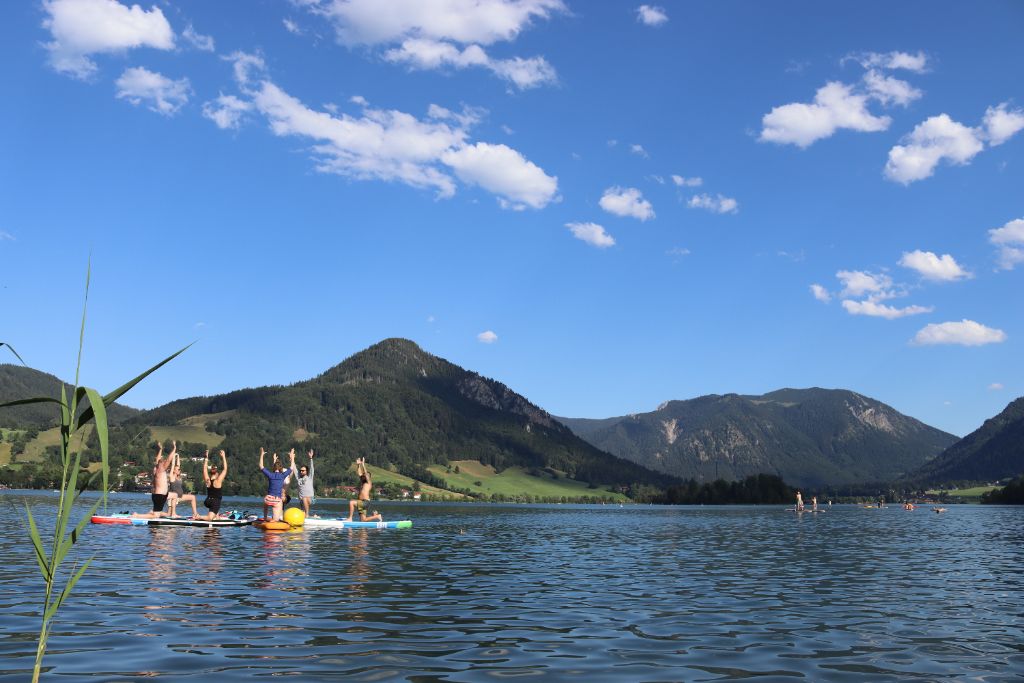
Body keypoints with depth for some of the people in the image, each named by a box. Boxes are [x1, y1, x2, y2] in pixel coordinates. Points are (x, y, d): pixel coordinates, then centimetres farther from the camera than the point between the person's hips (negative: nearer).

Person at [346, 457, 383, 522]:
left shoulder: (368, 483, -3)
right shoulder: (362, 482, 18)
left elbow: (366, 474, -15)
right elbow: (359, 473, 19)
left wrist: (363, 464, -14)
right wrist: (358, 465, 11)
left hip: (365, 502, -9)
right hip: (361, 502, 9)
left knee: (351, 502, -27)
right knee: (363, 520, 8)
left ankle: (350, 518, -21)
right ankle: (377, 516, 24)